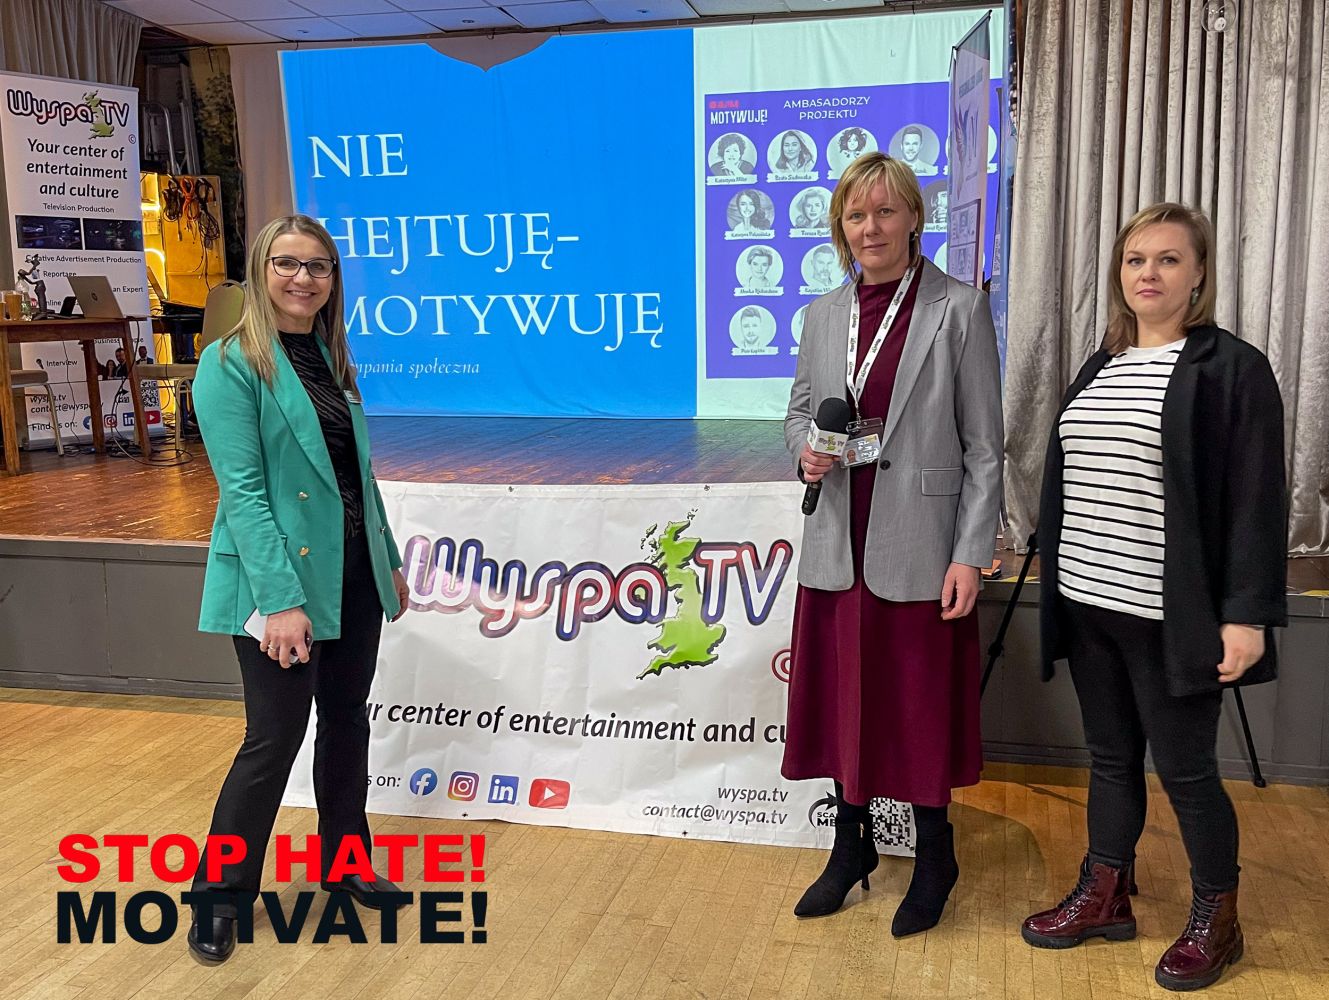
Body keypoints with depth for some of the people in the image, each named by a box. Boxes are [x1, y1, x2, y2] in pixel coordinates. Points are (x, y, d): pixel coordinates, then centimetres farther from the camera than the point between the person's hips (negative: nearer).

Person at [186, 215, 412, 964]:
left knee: (346, 722, 15)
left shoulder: (329, 357, 10)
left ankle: (346, 864, 33)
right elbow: (241, 488, -17)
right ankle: (220, 896, 19)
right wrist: (280, 598, -23)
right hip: (282, 580, -6)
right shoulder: (232, 363, -11)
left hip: (354, 575, 7)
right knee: (276, 736, 0)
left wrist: (389, 561, 14)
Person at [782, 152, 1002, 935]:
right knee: (844, 700, 14)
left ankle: (934, 856, 29)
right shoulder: (824, 314, 8)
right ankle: (852, 847, 33)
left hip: (919, 547, -4)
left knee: (921, 707, 7)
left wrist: (971, 554, -11)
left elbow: (985, 445, -6)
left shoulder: (960, 310, -5)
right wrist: (805, 450, -6)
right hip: (838, 546, 4)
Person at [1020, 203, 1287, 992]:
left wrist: (1247, 613, -17)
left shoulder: (1233, 367, -8)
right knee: (1111, 758, 16)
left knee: (1185, 769, 5)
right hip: (1090, 605, 6)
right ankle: (1105, 897, 30)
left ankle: (1217, 922, 24)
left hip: (1172, 615, -6)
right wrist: (1056, 578, 16)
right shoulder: (1100, 368, 13)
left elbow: (1258, 503, -12)